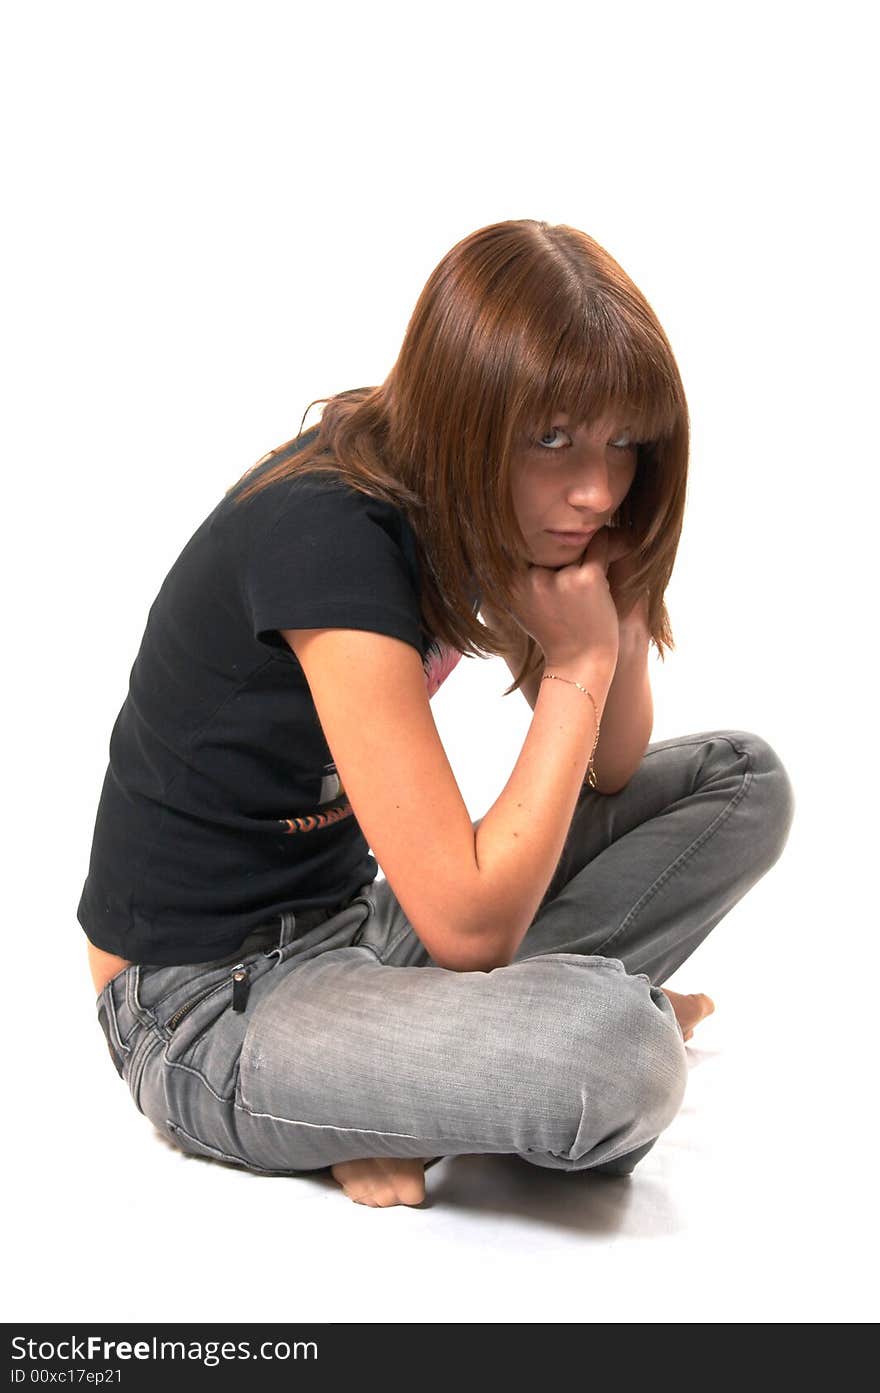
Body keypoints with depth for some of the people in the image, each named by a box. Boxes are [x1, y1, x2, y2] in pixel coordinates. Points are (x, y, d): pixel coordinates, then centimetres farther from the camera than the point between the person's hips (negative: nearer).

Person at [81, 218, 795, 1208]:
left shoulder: (479, 514, -2)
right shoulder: (331, 534, -27)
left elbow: (609, 773, 7)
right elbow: (469, 924, -27)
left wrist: (623, 626, -13)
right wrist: (579, 664, -20)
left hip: (349, 923, 9)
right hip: (207, 1009, -8)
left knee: (741, 780, 4)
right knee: (617, 1052, -35)